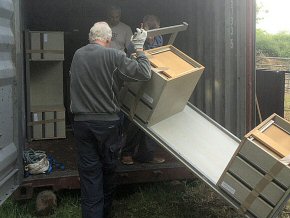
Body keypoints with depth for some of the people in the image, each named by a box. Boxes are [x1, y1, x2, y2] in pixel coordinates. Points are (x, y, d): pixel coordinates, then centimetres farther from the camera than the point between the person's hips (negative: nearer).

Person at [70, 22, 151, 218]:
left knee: (89, 172, 5)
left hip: (81, 122, 3)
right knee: (108, 169, 16)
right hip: (107, 123, -2)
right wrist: (139, 48, 1)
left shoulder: (78, 55, 3)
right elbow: (144, 73, -13)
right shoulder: (113, 56, -12)